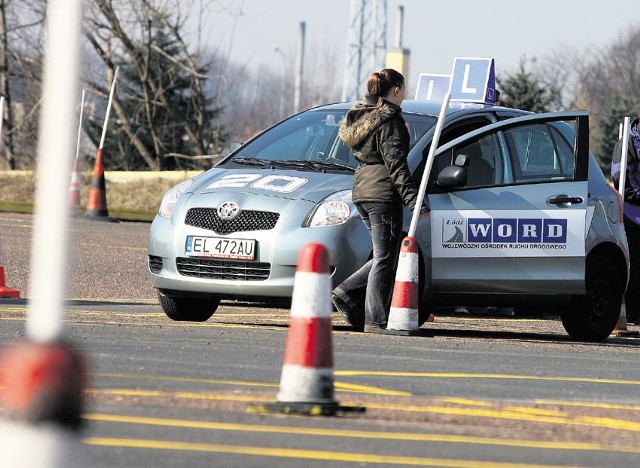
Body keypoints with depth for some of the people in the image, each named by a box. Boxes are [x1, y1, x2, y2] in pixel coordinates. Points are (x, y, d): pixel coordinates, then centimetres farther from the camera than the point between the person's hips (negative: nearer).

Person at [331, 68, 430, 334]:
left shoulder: (362, 116, 17)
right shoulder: (389, 120, -10)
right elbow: (395, 163, -17)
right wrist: (413, 200, -19)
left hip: (362, 191, 9)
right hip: (383, 192, -9)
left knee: (385, 256, 16)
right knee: (385, 259, -5)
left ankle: (347, 293, 5)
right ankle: (376, 320, -6)